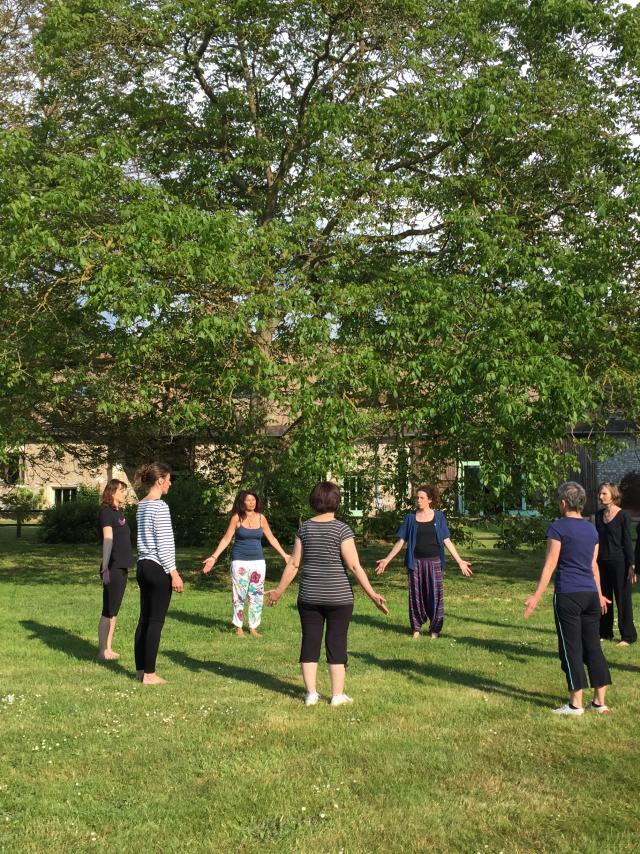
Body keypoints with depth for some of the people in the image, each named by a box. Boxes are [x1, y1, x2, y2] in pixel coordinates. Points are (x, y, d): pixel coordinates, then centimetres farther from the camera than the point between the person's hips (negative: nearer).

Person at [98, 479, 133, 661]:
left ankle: (108, 648, 19)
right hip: (113, 568, -8)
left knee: (114, 611, 12)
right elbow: (108, 539, -19)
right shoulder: (106, 512, -10)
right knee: (108, 611, -2)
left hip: (122, 568, 8)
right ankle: (102, 651, 5)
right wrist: (105, 568, -24)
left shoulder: (119, 512, 14)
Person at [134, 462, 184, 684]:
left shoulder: (142, 505, 12)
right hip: (159, 569, -9)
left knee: (144, 619, 13)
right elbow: (163, 544, -17)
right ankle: (149, 674, 2)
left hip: (143, 566, 9)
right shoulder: (160, 506, -15)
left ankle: (140, 669, 19)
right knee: (156, 622, -3)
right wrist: (174, 573, -14)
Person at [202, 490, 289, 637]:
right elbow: (226, 539, -4)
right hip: (240, 562, -3)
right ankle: (239, 627, 12)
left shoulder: (261, 518, 3)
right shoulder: (237, 518, -5)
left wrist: (284, 555, 12)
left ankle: (253, 628, 14)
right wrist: (214, 557, -12)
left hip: (258, 561, 3)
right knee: (239, 596, 2)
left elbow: (271, 539, 12)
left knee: (256, 596, 5)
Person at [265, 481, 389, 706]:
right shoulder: (341, 529, -10)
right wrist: (372, 595, -11)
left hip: (309, 596, 3)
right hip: (338, 596, -3)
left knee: (310, 642, 9)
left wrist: (279, 590, 12)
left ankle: (311, 693, 13)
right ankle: (337, 695, 10)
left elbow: (293, 564, 1)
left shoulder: (305, 527, 0)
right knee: (336, 643, 5)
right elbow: (354, 566, -14)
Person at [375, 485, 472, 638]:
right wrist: (387, 560, 1)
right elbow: (401, 541, 6)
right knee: (416, 595, 4)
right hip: (416, 562, 1)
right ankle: (416, 628, 16)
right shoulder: (411, 518, 4)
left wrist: (460, 561, -1)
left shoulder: (438, 516, 2)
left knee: (435, 594, 0)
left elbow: (447, 541, 3)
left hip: (433, 562, -1)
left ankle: (435, 629, 11)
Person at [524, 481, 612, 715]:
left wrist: (536, 597, -10)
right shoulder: (591, 529, 11)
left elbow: (550, 564, -12)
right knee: (593, 646, 11)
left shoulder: (558, 527, -8)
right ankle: (600, 701, 15)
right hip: (590, 594, 6)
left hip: (567, 595, -6)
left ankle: (576, 704, 4)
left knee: (571, 648, 0)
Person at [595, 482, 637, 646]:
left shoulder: (622, 516, -9)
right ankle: (605, 633, 22)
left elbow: (628, 542, -9)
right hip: (602, 563, 6)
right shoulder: (599, 515, 7)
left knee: (623, 600, 1)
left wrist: (631, 565, -12)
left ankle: (628, 636, 9)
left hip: (619, 562, -6)